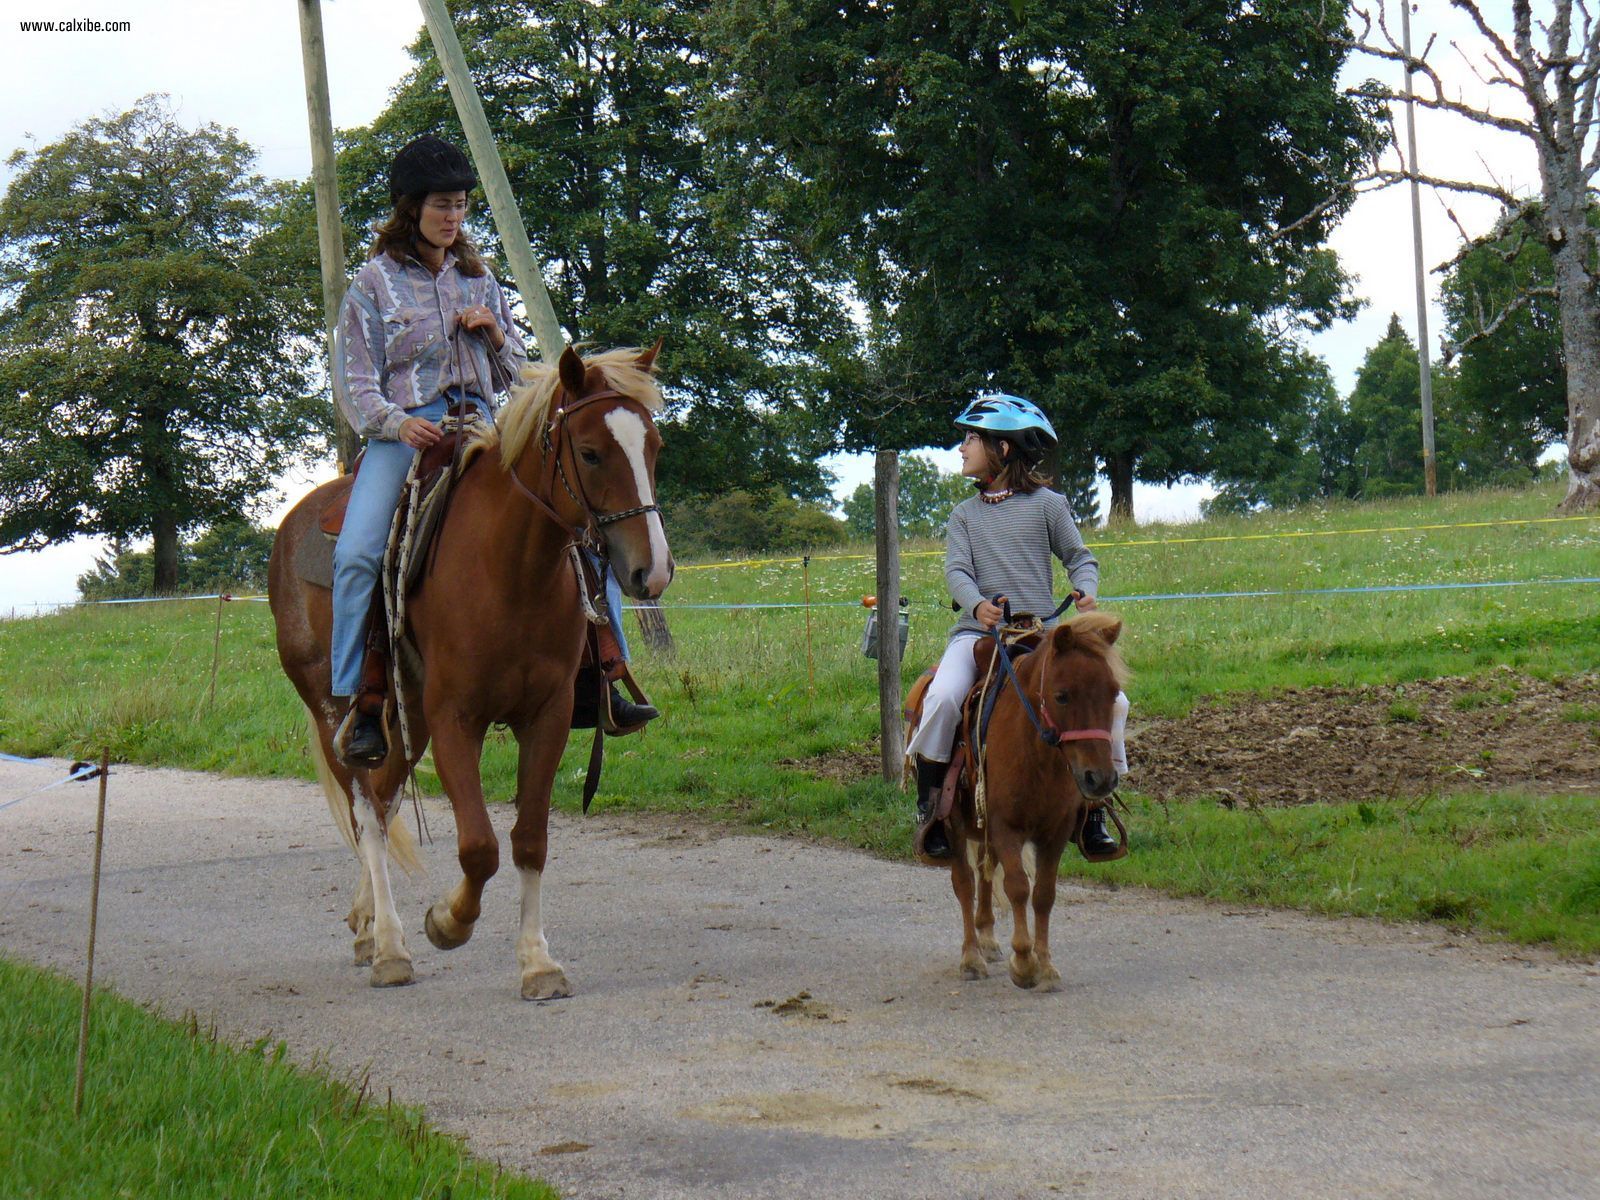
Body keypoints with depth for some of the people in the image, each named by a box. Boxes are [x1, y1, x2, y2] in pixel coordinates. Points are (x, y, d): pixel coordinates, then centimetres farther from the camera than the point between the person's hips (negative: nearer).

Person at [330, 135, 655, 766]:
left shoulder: (479, 280, 18)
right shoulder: (376, 282, 6)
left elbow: (515, 375, 22)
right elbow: (354, 384, 1)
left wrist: (495, 335, 0)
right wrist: (397, 422, -19)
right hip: (405, 431, -4)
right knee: (357, 552, -29)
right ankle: (360, 703, -21)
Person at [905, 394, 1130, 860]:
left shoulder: (1047, 504, 9)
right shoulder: (965, 514, 14)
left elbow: (1078, 557, 9)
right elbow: (957, 569, 1)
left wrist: (1086, 591, -14)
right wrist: (977, 604, -21)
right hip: (979, 629, 1)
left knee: (1110, 700, -17)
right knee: (942, 697, -30)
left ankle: (1092, 804, 1)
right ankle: (928, 802, -12)